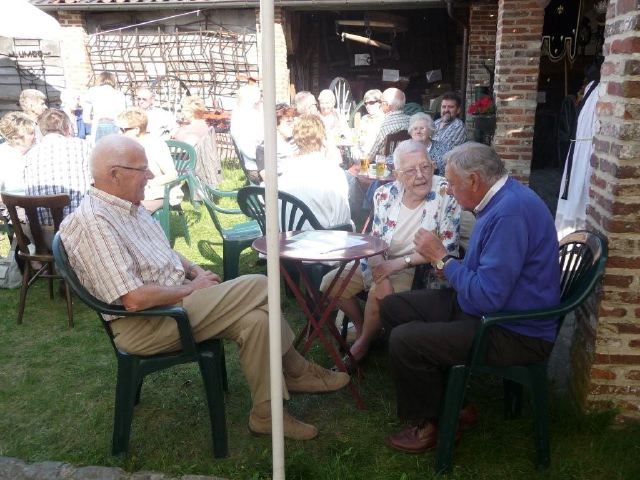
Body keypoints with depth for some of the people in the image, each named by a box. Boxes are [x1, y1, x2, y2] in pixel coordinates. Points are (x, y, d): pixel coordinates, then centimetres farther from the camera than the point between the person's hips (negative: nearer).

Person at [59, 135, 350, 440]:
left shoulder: (130, 207, 10)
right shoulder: (93, 222, -21)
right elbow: (135, 299, -27)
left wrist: (195, 270, 4)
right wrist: (190, 289, -14)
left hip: (176, 300, 9)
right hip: (144, 325, -9)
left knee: (255, 318, -10)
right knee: (259, 287, -17)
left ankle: (267, 413, 4)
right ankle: (298, 372, 3)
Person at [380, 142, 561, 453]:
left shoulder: (511, 212, -26)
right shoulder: (501, 200, 7)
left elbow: (487, 297, -30)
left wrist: (441, 258, -17)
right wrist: (441, 256, 1)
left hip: (515, 333, -11)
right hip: (491, 304, 11)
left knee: (403, 340, -22)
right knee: (393, 307, 6)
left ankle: (429, 423, 7)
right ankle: (447, 399, 13)